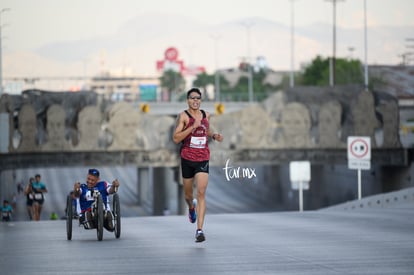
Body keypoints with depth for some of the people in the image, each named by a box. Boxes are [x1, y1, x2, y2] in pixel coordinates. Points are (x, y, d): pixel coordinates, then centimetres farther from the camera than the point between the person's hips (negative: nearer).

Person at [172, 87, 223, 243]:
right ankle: (191, 207, 54)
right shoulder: (183, 116, -7)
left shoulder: (206, 115, 8)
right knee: (188, 194, 15)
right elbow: (176, 138, -16)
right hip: (187, 159, -1)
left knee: (201, 193, -13)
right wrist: (193, 126, -23)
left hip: (203, 160, 1)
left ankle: (199, 230, -17)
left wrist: (214, 136, 9)